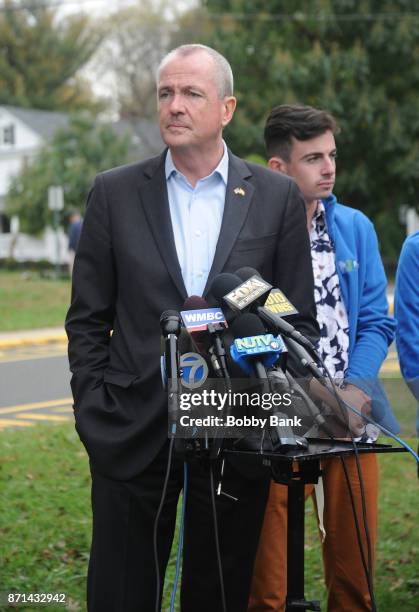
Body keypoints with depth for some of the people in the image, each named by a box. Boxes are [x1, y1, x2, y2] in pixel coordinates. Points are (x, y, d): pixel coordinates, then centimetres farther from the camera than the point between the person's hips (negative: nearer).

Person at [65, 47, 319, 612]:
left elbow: (301, 321, 6)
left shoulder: (278, 197, 3)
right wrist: (94, 416, -2)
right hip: (132, 435, 0)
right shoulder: (114, 193, 4)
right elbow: (87, 320, 6)